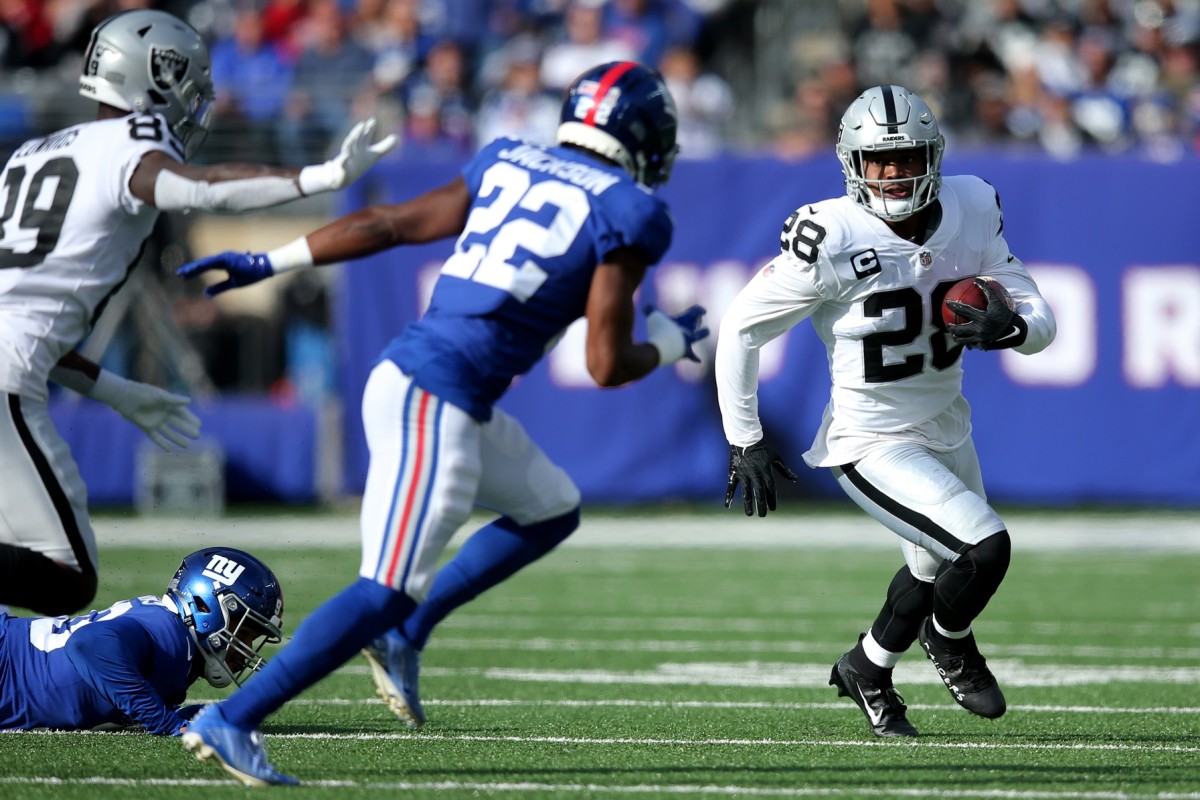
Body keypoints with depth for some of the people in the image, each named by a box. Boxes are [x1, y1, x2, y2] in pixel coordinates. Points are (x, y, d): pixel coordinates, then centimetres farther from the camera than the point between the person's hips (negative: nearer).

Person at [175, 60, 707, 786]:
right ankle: (231, 722, -14)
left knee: (552, 512, 24)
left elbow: (389, 223, 15)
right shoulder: (628, 214, -5)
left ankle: (404, 637, 19)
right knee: (388, 591, -11)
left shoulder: (509, 164, 15)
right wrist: (668, 346, 14)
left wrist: (273, 262, 20)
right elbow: (607, 367, -6)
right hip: (437, 401, -9)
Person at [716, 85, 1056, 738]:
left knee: (937, 566, 24)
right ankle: (950, 644, 14)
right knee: (984, 548, -19)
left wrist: (1009, 327, -25)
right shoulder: (833, 239, -25)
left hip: (945, 430, 7)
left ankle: (866, 672, 53)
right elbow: (742, 328, -15)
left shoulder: (972, 211, -8)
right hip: (871, 444, -7)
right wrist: (743, 441, -12)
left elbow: (1041, 321, -1)